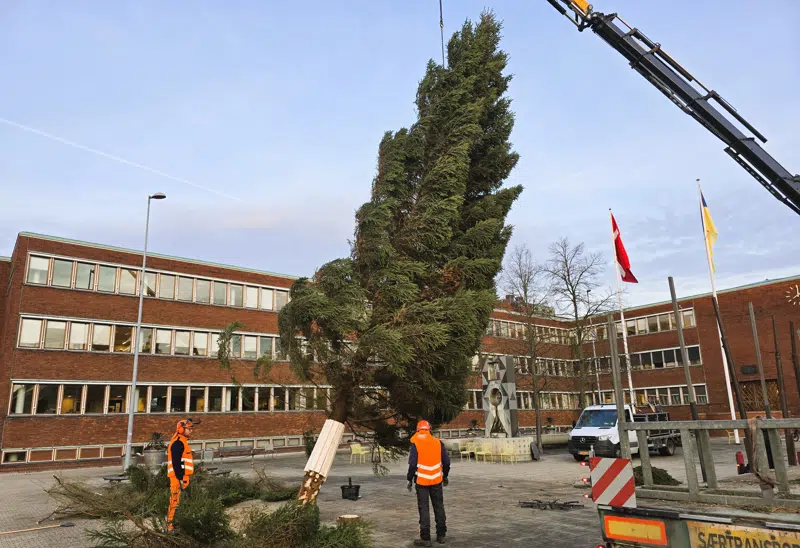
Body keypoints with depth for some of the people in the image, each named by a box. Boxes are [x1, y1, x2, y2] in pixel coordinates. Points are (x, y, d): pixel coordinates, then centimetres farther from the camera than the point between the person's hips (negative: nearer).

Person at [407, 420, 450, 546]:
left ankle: (425, 538, 3)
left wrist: (410, 480, 0)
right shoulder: (438, 442, 1)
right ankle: (441, 535, 20)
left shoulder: (415, 444, -8)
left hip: (422, 481, -3)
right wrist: (445, 476, 18)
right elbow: (446, 461, 4)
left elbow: (412, 464, -10)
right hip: (437, 481, 3)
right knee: (439, 506, 14)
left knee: (423, 508, 3)